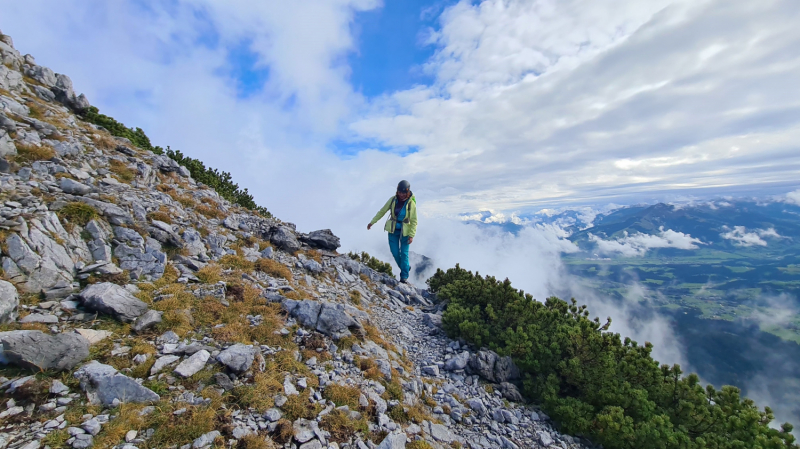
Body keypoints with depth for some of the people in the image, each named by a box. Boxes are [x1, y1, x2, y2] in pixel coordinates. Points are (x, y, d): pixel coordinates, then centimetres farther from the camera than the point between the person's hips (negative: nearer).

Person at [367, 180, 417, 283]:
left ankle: (404, 277, 14)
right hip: (393, 230, 3)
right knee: (395, 252, 5)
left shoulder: (411, 203, -15)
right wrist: (372, 222, 8)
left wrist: (411, 235, -17)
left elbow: (414, 221, -10)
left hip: (405, 231, -3)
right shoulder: (393, 199, -7)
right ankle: (406, 266, 32)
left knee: (404, 253, 0)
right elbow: (382, 211, 4)